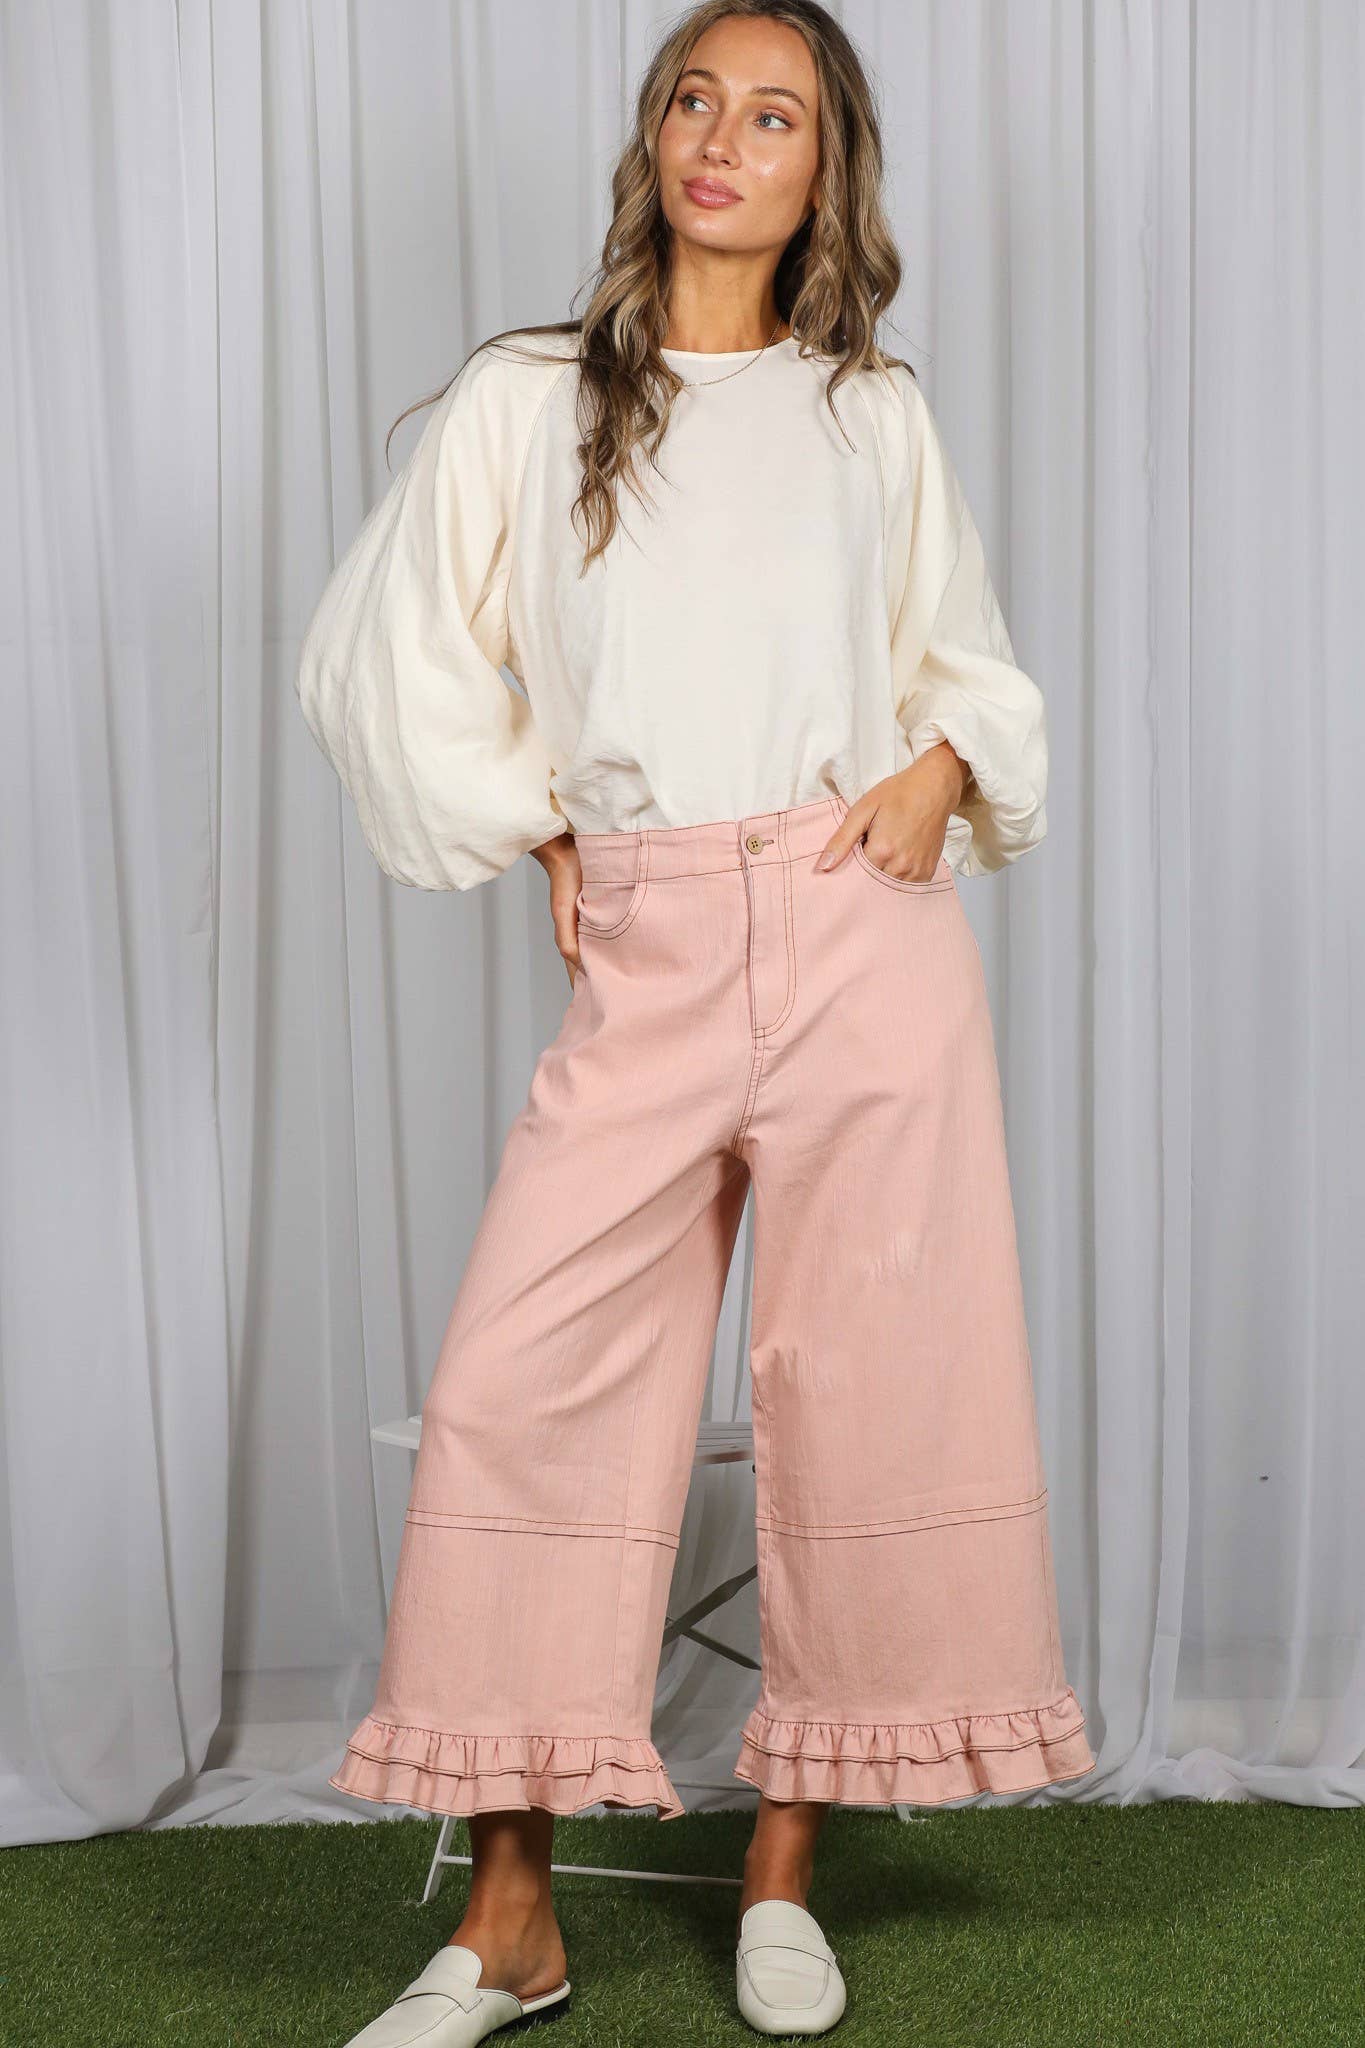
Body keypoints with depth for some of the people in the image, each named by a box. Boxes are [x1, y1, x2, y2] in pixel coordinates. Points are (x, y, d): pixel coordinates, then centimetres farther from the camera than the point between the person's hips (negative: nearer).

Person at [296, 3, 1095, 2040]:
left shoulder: (876, 418, 12)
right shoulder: (524, 401, 8)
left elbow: (967, 658, 21)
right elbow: (384, 662, 11)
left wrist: (945, 770, 0)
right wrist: (539, 834, 4)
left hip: (864, 934, 1)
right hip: (642, 956, 0)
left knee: (863, 1389, 1)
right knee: (519, 1386, -7)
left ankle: (784, 1872, 17)